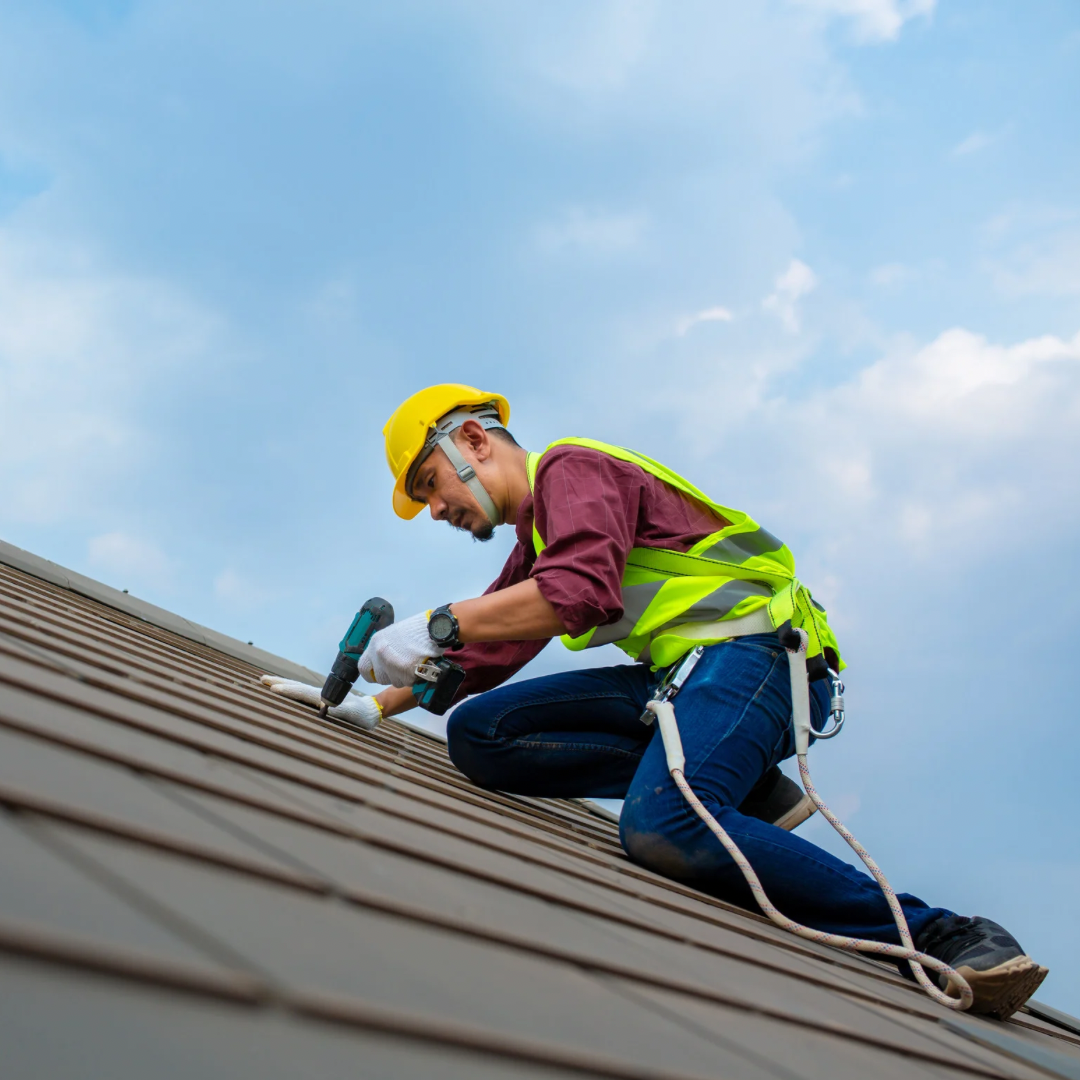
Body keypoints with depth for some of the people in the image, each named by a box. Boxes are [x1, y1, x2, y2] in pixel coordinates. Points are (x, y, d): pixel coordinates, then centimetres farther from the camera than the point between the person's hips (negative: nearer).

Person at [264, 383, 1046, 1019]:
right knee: (478, 735, -5)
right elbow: (484, 656, 32)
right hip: (676, 677, 9)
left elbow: (582, 592, -21)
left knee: (662, 827, -35)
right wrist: (376, 706, 23)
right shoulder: (536, 538, 28)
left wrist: (434, 624, -18)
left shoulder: (571, 467, -2)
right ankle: (742, 791, -8)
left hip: (756, 652, -9)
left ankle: (943, 939, -24)